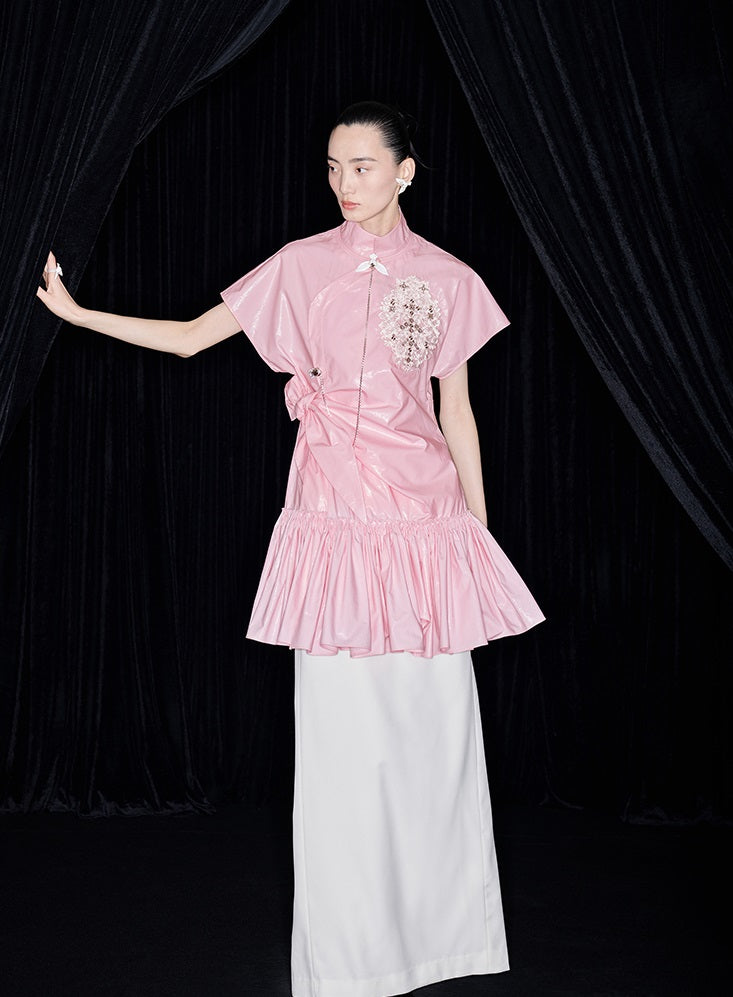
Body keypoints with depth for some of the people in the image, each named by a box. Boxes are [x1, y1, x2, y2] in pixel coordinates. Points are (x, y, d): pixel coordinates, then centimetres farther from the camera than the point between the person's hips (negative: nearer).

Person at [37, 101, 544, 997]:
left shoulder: (447, 279, 8)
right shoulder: (305, 264, 5)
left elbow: (457, 410, 11)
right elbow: (193, 336, 5)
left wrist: (481, 529, 10)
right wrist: (78, 313, -4)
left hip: (425, 513, 1)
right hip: (333, 513, -1)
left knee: (434, 719, 4)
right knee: (340, 724, -1)